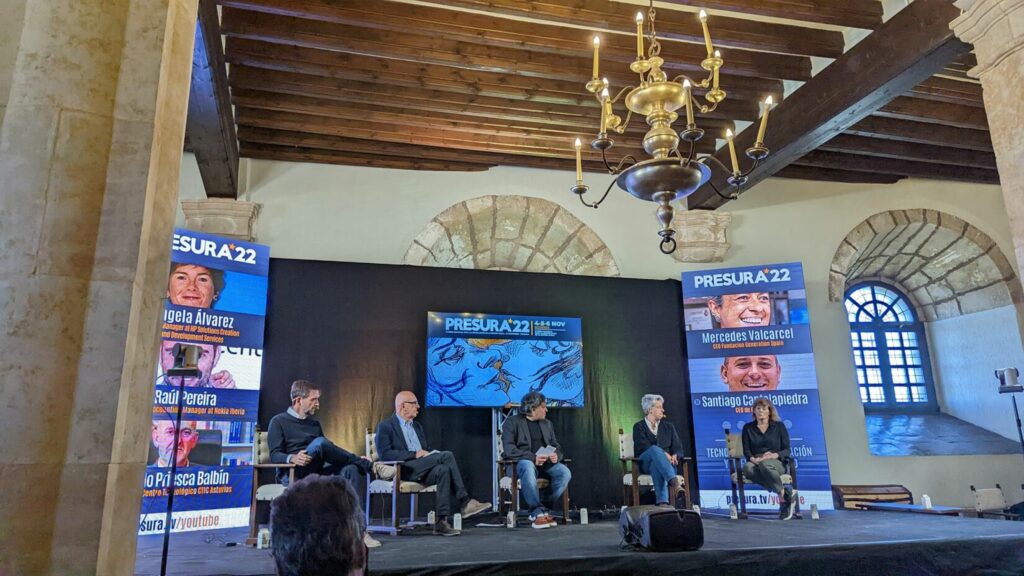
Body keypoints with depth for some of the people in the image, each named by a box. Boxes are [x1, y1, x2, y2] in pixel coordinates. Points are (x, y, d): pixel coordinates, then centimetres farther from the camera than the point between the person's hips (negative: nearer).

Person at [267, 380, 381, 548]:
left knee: (351, 469, -25)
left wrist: (355, 459, 5)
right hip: (292, 474, -5)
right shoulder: (278, 422, 6)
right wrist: (292, 458, -28)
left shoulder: (315, 424, 23)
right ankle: (365, 464, -18)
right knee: (319, 442, -32)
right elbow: (275, 455, -6)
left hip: (318, 472, 5)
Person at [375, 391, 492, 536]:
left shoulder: (417, 426, 25)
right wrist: (415, 454, -17)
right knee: (447, 455, -26)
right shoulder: (385, 426, 2)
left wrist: (429, 453, -1)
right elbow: (385, 454, -12)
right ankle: (465, 502, -23)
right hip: (404, 469, -6)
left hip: (423, 470, 7)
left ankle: (441, 521, -32)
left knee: (443, 470, -30)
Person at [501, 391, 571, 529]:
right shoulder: (512, 422, 0)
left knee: (565, 472, -24)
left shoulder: (547, 424, 19)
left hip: (546, 463, 5)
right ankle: (538, 511, -31)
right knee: (528, 468, -40)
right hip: (521, 462, -5)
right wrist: (532, 457, -25)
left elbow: (556, 446, 16)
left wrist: (556, 455, -10)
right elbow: (509, 449, -12)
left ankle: (539, 510, -16)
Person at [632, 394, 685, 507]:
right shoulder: (639, 427, 7)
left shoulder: (668, 426, 18)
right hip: (645, 463, -2)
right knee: (655, 449, -37)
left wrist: (674, 456, -16)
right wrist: (664, 454, -24)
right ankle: (675, 482, -52)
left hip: (666, 462, 2)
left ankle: (663, 502, -54)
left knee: (656, 465, -37)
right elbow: (644, 446, -10)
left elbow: (678, 447, 8)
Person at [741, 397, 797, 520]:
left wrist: (774, 455, -16)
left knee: (765, 464, -40)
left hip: (777, 463, -2)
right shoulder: (748, 428, 17)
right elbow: (746, 450, 7)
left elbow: (787, 450, 6)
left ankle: (782, 495, -27)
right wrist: (752, 458, -16)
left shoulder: (779, 426, 13)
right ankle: (785, 492, -36)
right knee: (747, 468, -37)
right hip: (755, 463, 2)